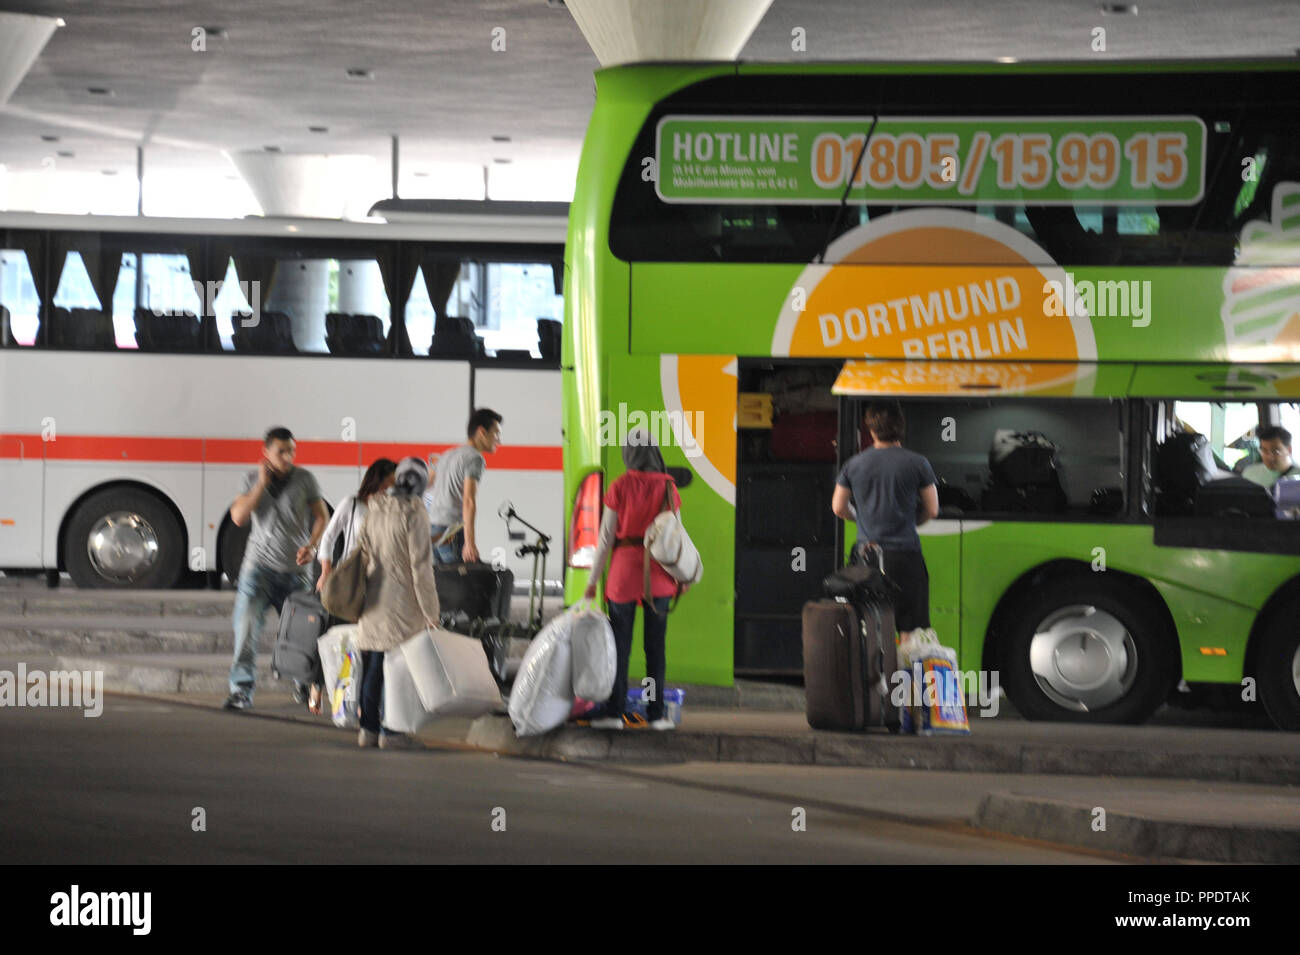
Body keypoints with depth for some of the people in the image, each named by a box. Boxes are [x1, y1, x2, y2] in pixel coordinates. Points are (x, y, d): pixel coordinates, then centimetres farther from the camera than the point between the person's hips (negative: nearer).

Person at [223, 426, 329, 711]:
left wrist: (311, 545, -9)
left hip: (294, 569, 0)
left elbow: (322, 516, 7)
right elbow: (238, 517, -7)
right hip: (259, 565, 0)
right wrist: (262, 484, -13)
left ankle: (303, 682, 28)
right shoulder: (253, 480, 4)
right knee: (246, 625, -16)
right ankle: (241, 690, -16)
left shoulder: (304, 479, 2)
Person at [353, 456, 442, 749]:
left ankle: (368, 728, 16)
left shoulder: (373, 510, 8)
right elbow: (420, 565, -14)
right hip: (400, 602, -7)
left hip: (372, 602, 7)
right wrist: (430, 611, -9)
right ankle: (389, 731, -2)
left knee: (371, 666, 11)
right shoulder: (414, 514, -13)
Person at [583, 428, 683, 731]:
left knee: (620, 645, 5)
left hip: (624, 569, -1)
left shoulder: (620, 487, -7)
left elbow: (606, 537, -5)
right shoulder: (667, 488, -3)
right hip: (658, 575, 1)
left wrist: (594, 579, 3)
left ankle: (614, 712, 4)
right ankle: (656, 714, 6)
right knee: (655, 646, 6)